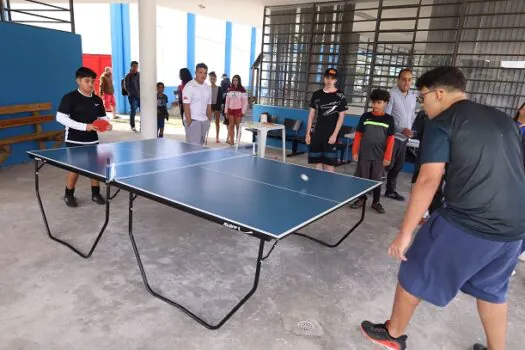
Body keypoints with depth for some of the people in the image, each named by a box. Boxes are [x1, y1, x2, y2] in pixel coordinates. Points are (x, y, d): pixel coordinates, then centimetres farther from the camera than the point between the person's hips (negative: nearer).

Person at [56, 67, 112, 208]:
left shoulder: (97, 100, 4)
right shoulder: (70, 97, -12)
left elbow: (102, 117, 13)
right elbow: (60, 117, -18)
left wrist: (107, 124, -12)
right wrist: (84, 126, -25)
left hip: (92, 139, 5)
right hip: (74, 140, -5)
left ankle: (95, 193, 26)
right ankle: (69, 195, 25)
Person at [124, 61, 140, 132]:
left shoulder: (140, 75, 10)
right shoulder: (128, 76, -2)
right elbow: (126, 86, -5)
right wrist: (132, 93, -12)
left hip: (141, 96, 4)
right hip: (133, 97, -4)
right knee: (133, 112, -1)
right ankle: (132, 127, 9)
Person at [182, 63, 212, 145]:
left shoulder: (208, 87, 11)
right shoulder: (189, 86, -9)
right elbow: (186, 105, -13)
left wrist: (209, 120, 10)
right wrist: (189, 121, -18)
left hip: (204, 121, 7)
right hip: (193, 120, -7)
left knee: (201, 145, 12)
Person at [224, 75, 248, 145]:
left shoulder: (242, 90, -5)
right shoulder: (230, 90, 8)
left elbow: (245, 102, -6)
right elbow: (227, 101, 11)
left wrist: (243, 112, -11)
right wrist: (226, 111, 7)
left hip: (238, 110, -4)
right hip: (230, 110, 4)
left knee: (238, 126, 2)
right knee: (231, 125, 6)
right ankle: (231, 140, 11)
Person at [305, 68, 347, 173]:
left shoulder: (340, 96, -2)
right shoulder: (316, 94, 8)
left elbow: (341, 117, -3)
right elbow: (311, 114, 11)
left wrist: (334, 135, -11)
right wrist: (308, 133, 6)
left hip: (330, 135, -3)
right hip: (316, 133, 4)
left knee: (329, 163, -4)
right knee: (318, 162, 9)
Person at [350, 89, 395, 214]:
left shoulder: (389, 119, 1)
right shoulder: (365, 116, 2)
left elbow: (390, 139, 0)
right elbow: (358, 135, 4)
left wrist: (387, 157, -4)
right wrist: (355, 151, -1)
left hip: (380, 156, 0)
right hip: (364, 154, 1)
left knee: (377, 179, 9)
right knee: (362, 178, 9)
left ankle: (376, 202, 23)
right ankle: (361, 199, 25)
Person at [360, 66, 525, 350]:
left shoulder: (441, 124, -8)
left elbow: (428, 181, -17)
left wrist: (405, 233, -14)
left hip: (466, 225, -7)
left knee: (415, 272, 14)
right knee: (491, 289, 29)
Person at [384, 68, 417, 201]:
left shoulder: (413, 96, 12)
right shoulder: (391, 94, -10)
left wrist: (410, 130, 7)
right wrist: (401, 129, -19)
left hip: (404, 137, 7)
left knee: (398, 165, 11)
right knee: (388, 164, -6)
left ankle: (391, 190, 24)